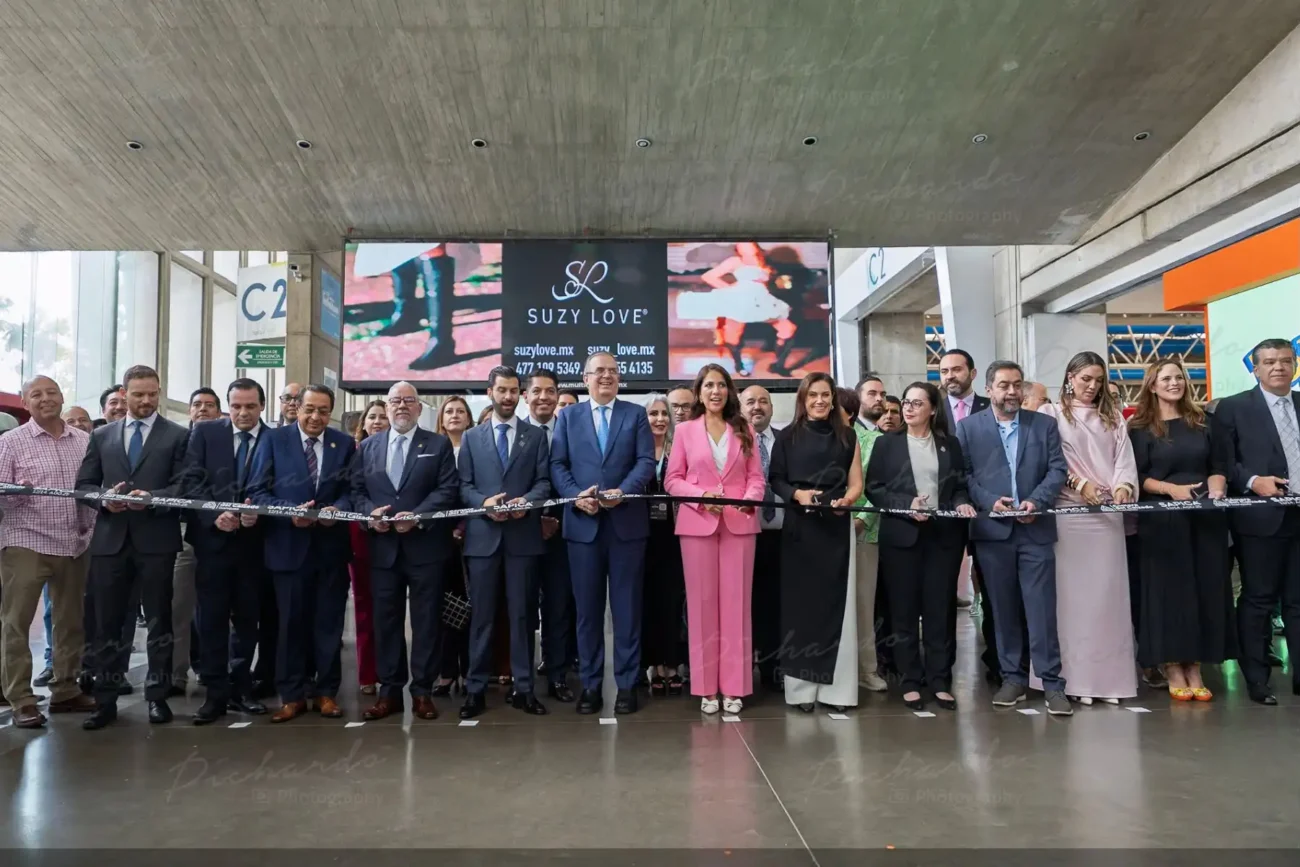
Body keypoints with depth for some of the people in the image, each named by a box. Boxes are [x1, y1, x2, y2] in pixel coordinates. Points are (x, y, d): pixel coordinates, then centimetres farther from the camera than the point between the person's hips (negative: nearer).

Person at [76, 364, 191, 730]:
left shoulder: (178, 436, 3)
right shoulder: (102, 436, 13)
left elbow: (184, 487, -5)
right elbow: (83, 485, 10)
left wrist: (151, 497, -21)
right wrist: (105, 498, -10)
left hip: (156, 540, -3)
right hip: (110, 539, 3)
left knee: (159, 619, 6)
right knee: (106, 622, 6)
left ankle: (157, 696, 16)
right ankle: (105, 700, 15)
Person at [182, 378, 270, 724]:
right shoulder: (204, 431, 3)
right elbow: (191, 480, -3)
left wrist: (258, 513, -19)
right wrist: (214, 515, -16)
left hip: (254, 540, 1)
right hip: (212, 537, 0)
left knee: (247, 618, 9)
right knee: (212, 618, 2)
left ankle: (239, 688, 21)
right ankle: (215, 693, 10)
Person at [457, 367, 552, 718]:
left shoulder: (536, 436, 11)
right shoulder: (472, 437, 13)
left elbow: (544, 481, 2)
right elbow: (464, 486, 6)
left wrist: (528, 501, -17)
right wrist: (483, 503, -13)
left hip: (523, 535, 0)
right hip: (483, 535, 1)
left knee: (522, 613, 4)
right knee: (481, 614, 4)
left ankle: (523, 688, 11)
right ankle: (476, 688, 11)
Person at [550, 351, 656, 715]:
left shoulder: (636, 414, 8)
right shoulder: (568, 417, 12)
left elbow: (646, 462, -2)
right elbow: (557, 464, 4)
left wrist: (623, 491, -18)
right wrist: (576, 495, -13)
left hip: (627, 523, -1)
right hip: (583, 523, 1)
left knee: (627, 606, 4)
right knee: (587, 608, 7)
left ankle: (627, 684, 13)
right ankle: (590, 685, 17)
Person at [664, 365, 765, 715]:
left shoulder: (744, 430, 11)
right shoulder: (684, 430, 7)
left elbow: (756, 476, 7)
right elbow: (672, 480, 2)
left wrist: (750, 499, -14)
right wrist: (702, 496, -14)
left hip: (739, 523, 1)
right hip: (697, 523, -1)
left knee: (736, 602, 2)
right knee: (702, 603, 1)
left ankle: (734, 687, 9)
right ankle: (706, 687, 9)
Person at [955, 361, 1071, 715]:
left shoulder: (1045, 424, 9)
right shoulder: (968, 427, 5)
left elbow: (1058, 469, 2)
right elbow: (963, 474, 0)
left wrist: (1037, 502, -12)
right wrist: (990, 501, -13)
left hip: (1036, 528, 0)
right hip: (992, 530, 0)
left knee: (1042, 608, -1)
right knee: (1004, 609, 7)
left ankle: (1052, 683, 6)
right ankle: (1013, 678, 17)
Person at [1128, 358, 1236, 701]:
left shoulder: (1201, 422, 12)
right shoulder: (1140, 427, 0)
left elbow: (1219, 465, 12)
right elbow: (1137, 476, -5)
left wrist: (1216, 488, -7)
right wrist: (1171, 489, -18)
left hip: (1206, 515, 4)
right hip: (1162, 518, -4)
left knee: (1206, 589, 4)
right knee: (1169, 589, -2)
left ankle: (1195, 669, 12)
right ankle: (1173, 670, 6)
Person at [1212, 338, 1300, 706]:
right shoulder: (1233, 407, 1)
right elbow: (1222, 462, -3)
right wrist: (1253, 481, -18)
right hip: (1260, 517, -4)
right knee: (1258, 600, 3)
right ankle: (1257, 680, 11)